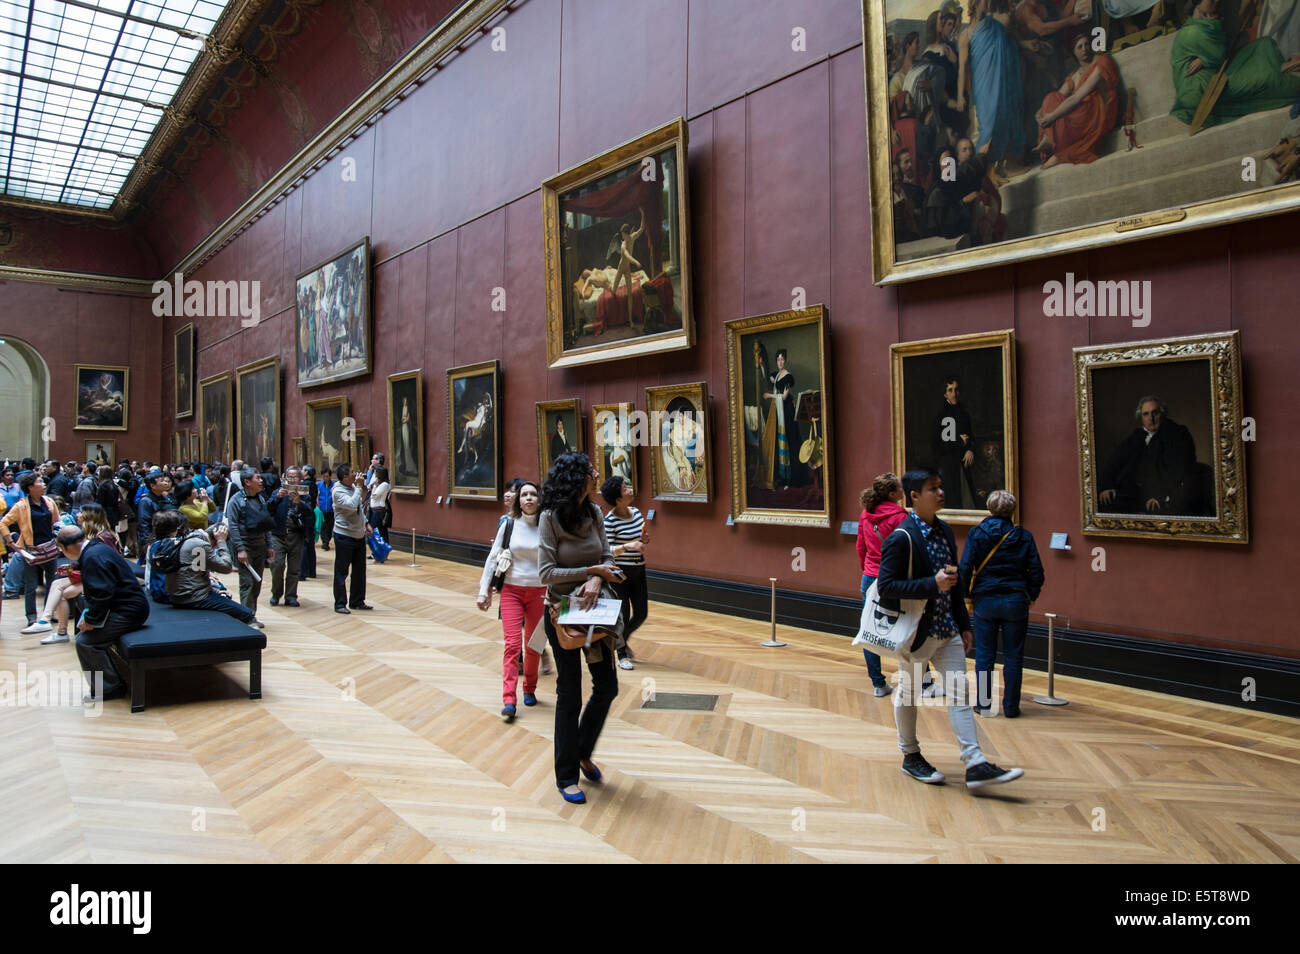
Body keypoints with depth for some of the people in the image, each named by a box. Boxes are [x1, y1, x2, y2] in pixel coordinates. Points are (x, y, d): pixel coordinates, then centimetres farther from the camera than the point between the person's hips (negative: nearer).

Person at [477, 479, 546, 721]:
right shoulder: (508, 524, -1)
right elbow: (492, 558, 4)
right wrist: (483, 590, 2)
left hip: (539, 592, 1)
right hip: (511, 590, 0)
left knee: (533, 645, 10)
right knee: (512, 644, -8)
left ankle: (529, 690, 29)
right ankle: (509, 700, -8)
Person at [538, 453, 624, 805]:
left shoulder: (594, 514, 0)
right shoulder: (550, 517, -16)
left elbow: (608, 558, 0)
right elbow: (546, 572, -19)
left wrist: (597, 579, -21)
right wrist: (591, 570, -19)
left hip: (592, 608, 5)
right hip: (562, 613, -5)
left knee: (607, 686, 9)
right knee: (570, 695, 4)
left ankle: (583, 752, 34)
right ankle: (566, 776, 22)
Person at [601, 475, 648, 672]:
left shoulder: (636, 512, 4)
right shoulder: (610, 520, -17)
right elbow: (606, 550, -18)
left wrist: (644, 540, -5)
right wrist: (628, 546, -30)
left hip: (638, 570, 7)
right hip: (620, 573, -6)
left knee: (641, 614, 10)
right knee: (624, 616, 3)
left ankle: (622, 640, 38)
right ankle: (622, 654, 23)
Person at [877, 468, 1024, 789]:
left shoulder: (945, 531, 8)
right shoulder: (901, 538, -18)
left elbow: (954, 583, 15)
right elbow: (885, 586, -22)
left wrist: (964, 626, 13)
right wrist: (932, 584, -26)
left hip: (947, 630, 7)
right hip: (916, 631, -7)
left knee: (959, 692, 5)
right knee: (908, 693, 10)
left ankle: (975, 765, 8)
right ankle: (911, 757, 27)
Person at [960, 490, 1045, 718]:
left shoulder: (976, 534, -5)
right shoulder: (1024, 536, -2)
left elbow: (965, 568, -9)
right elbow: (1036, 571, -1)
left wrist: (967, 594, 3)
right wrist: (1031, 596, 13)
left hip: (985, 600, 0)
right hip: (1016, 602, 1)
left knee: (984, 655, 9)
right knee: (1013, 657, 9)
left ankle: (984, 704, 15)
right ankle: (1010, 706, 14)